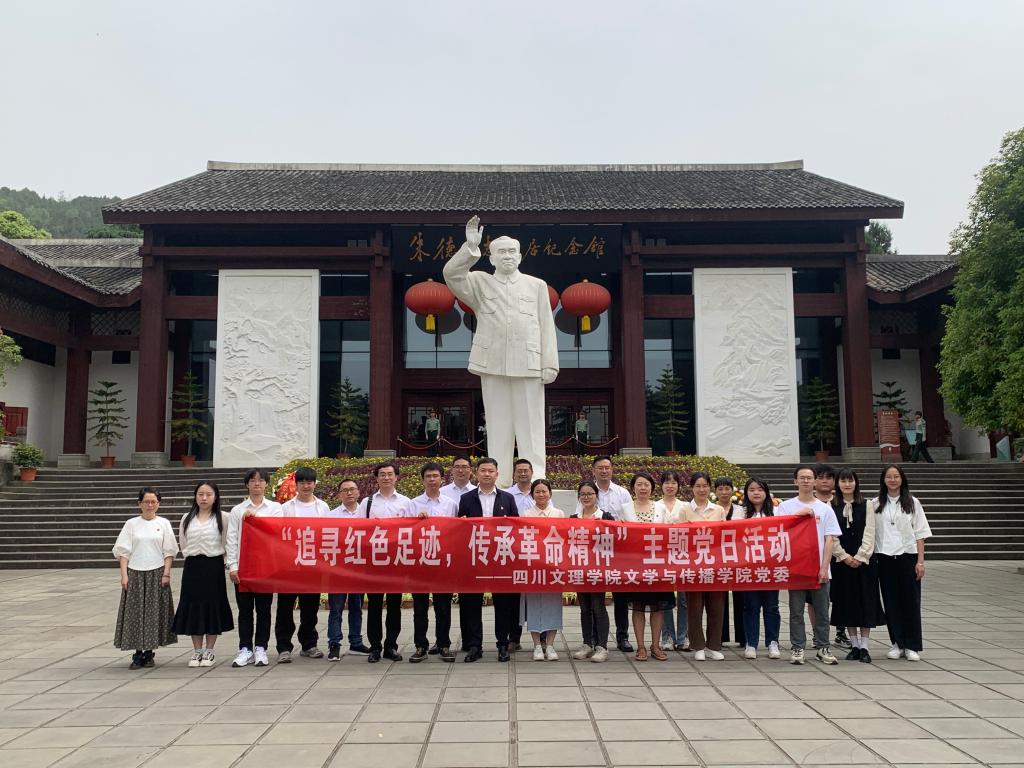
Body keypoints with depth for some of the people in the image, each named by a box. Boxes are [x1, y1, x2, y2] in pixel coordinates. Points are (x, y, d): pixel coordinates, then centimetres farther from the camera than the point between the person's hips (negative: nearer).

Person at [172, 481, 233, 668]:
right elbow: (183, 544, 11)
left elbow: (225, 544, -1)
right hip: (192, 567, 3)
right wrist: (192, 557, 4)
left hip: (214, 566, -3)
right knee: (193, 607, 6)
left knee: (213, 607, 2)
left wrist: (216, 559, -2)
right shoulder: (187, 519, 7)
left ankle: (209, 651, 13)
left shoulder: (222, 518, -2)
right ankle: (197, 651, 17)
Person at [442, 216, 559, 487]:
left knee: (530, 424, 0)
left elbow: (547, 327, 8)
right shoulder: (480, 282, 13)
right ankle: (499, 481, 11)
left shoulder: (537, 285, 15)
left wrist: (550, 364, 0)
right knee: (497, 424, 4)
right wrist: (470, 247, -13)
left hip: (528, 365, 0)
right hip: (492, 364, 0)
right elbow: (451, 274, -4)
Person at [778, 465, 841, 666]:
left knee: (821, 611, 7)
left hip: (819, 568, 1)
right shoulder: (786, 506, 3)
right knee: (796, 611, 4)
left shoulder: (825, 508, 6)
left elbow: (829, 540, 2)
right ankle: (798, 648, 12)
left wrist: (824, 567, -6)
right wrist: (799, 514, -15)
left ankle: (823, 648, 18)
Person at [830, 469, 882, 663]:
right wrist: (845, 556, -10)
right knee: (846, 602, 5)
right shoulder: (831, 507, 3)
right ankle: (854, 645, 15)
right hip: (842, 560, 1)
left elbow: (869, 533, -3)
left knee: (866, 601, -1)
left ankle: (864, 647, 5)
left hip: (863, 560, -1)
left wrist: (860, 557, -12)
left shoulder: (867, 505, 3)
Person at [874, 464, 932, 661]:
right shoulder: (876, 504, 6)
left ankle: (912, 646, 10)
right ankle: (897, 644, 15)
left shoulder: (912, 503, 4)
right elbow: (871, 532, 5)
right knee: (891, 602, 5)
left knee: (911, 601, 1)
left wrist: (920, 561, -5)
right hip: (885, 558, 1)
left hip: (907, 556, -1)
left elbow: (920, 533, 2)